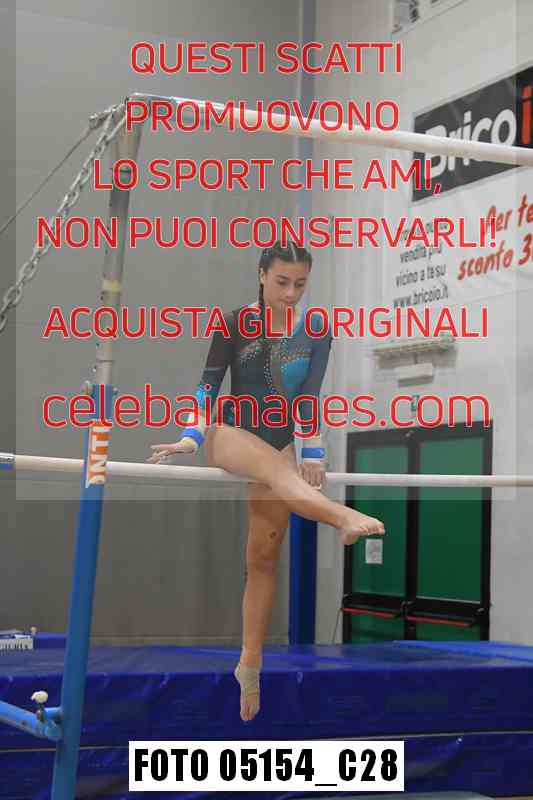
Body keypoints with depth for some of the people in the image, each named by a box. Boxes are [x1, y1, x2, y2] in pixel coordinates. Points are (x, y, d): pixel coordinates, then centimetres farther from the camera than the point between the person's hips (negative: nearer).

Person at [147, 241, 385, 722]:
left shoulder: (317, 332, 2)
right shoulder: (236, 324, -3)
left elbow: (310, 394, -6)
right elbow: (209, 383, -8)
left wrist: (312, 452, -15)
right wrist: (191, 435, -22)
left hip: (280, 444, 3)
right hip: (229, 434, -3)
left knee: (264, 556, 0)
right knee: (273, 463, -38)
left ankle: (250, 663, 7)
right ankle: (344, 517, -67)